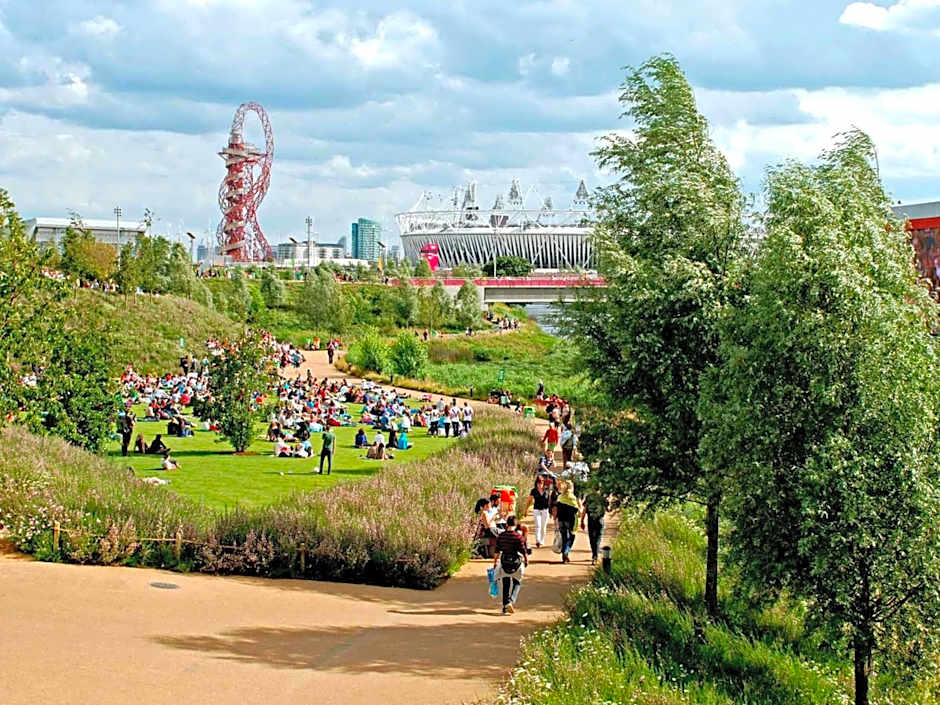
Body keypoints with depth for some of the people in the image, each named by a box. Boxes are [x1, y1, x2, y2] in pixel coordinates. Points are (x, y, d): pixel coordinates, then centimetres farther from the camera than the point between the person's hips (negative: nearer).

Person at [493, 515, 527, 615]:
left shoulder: (500, 536, -1)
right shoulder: (518, 537, -13)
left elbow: (496, 551, 4)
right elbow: (523, 551, -11)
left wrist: (495, 563, 15)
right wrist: (526, 561, 5)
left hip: (504, 563, 3)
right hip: (516, 563, -3)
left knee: (506, 585, 14)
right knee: (517, 584, 15)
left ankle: (505, 607, 15)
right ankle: (511, 601, -6)